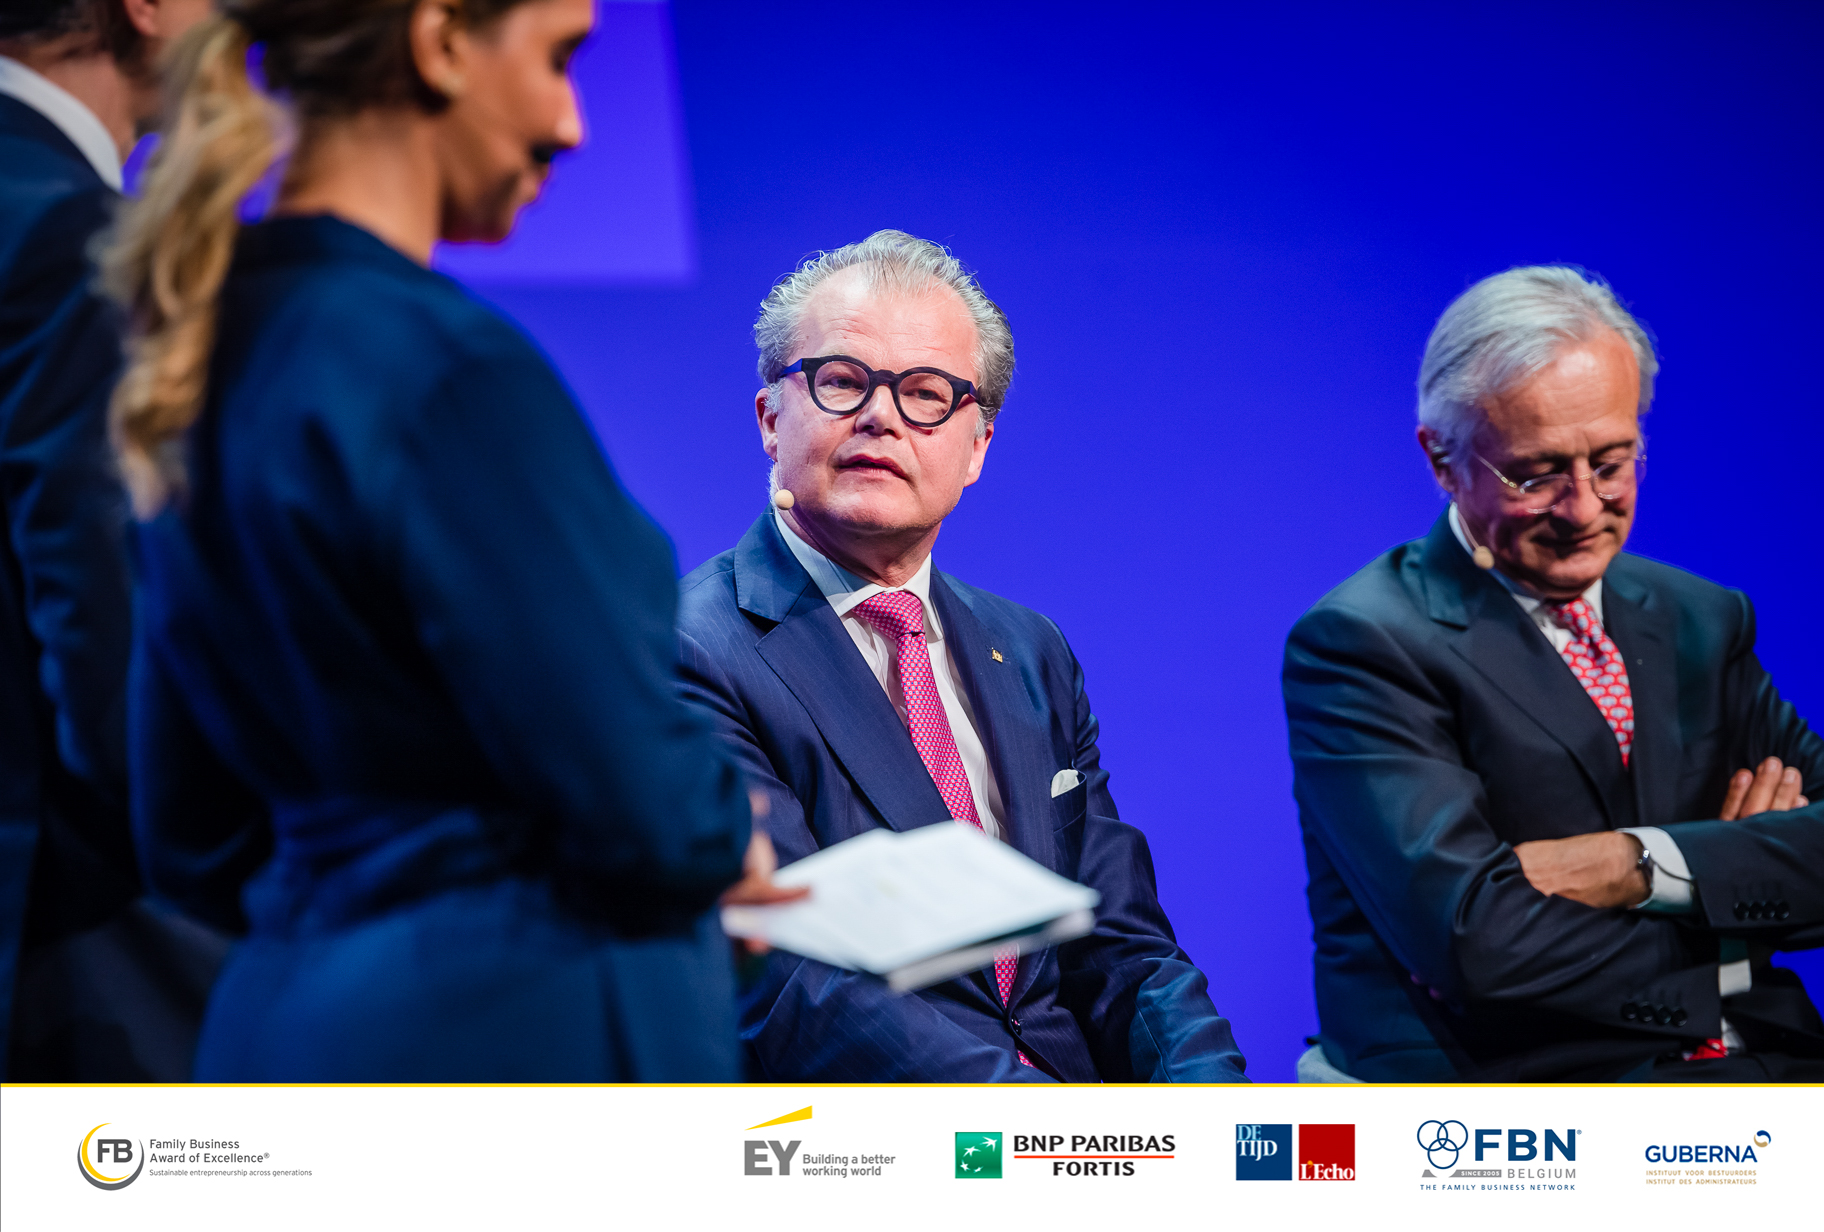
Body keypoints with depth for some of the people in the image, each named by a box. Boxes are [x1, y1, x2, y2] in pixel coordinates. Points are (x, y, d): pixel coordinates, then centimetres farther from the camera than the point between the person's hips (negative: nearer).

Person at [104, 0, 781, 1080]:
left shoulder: (217, 343, 9)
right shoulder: (448, 366, -19)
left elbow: (196, 843, 15)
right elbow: (645, 808, -18)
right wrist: (727, 833, 3)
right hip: (523, 1033, -9)